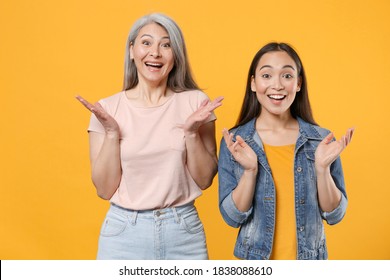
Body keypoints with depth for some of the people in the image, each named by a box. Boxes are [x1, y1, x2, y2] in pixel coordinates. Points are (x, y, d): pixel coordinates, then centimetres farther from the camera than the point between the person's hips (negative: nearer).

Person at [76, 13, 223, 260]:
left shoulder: (195, 102, -3)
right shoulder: (107, 109, -2)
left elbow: (205, 180, -1)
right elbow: (105, 189, -3)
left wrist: (192, 132, -14)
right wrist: (111, 132, -13)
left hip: (185, 230, 0)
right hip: (124, 232, 0)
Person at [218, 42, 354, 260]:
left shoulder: (322, 140, -7)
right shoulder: (234, 142, -10)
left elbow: (334, 215, -5)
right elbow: (233, 217, -10)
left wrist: (322, 167, -19)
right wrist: (250, 170, -23)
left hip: (310, 259, 1)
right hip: (255, 258, -1)